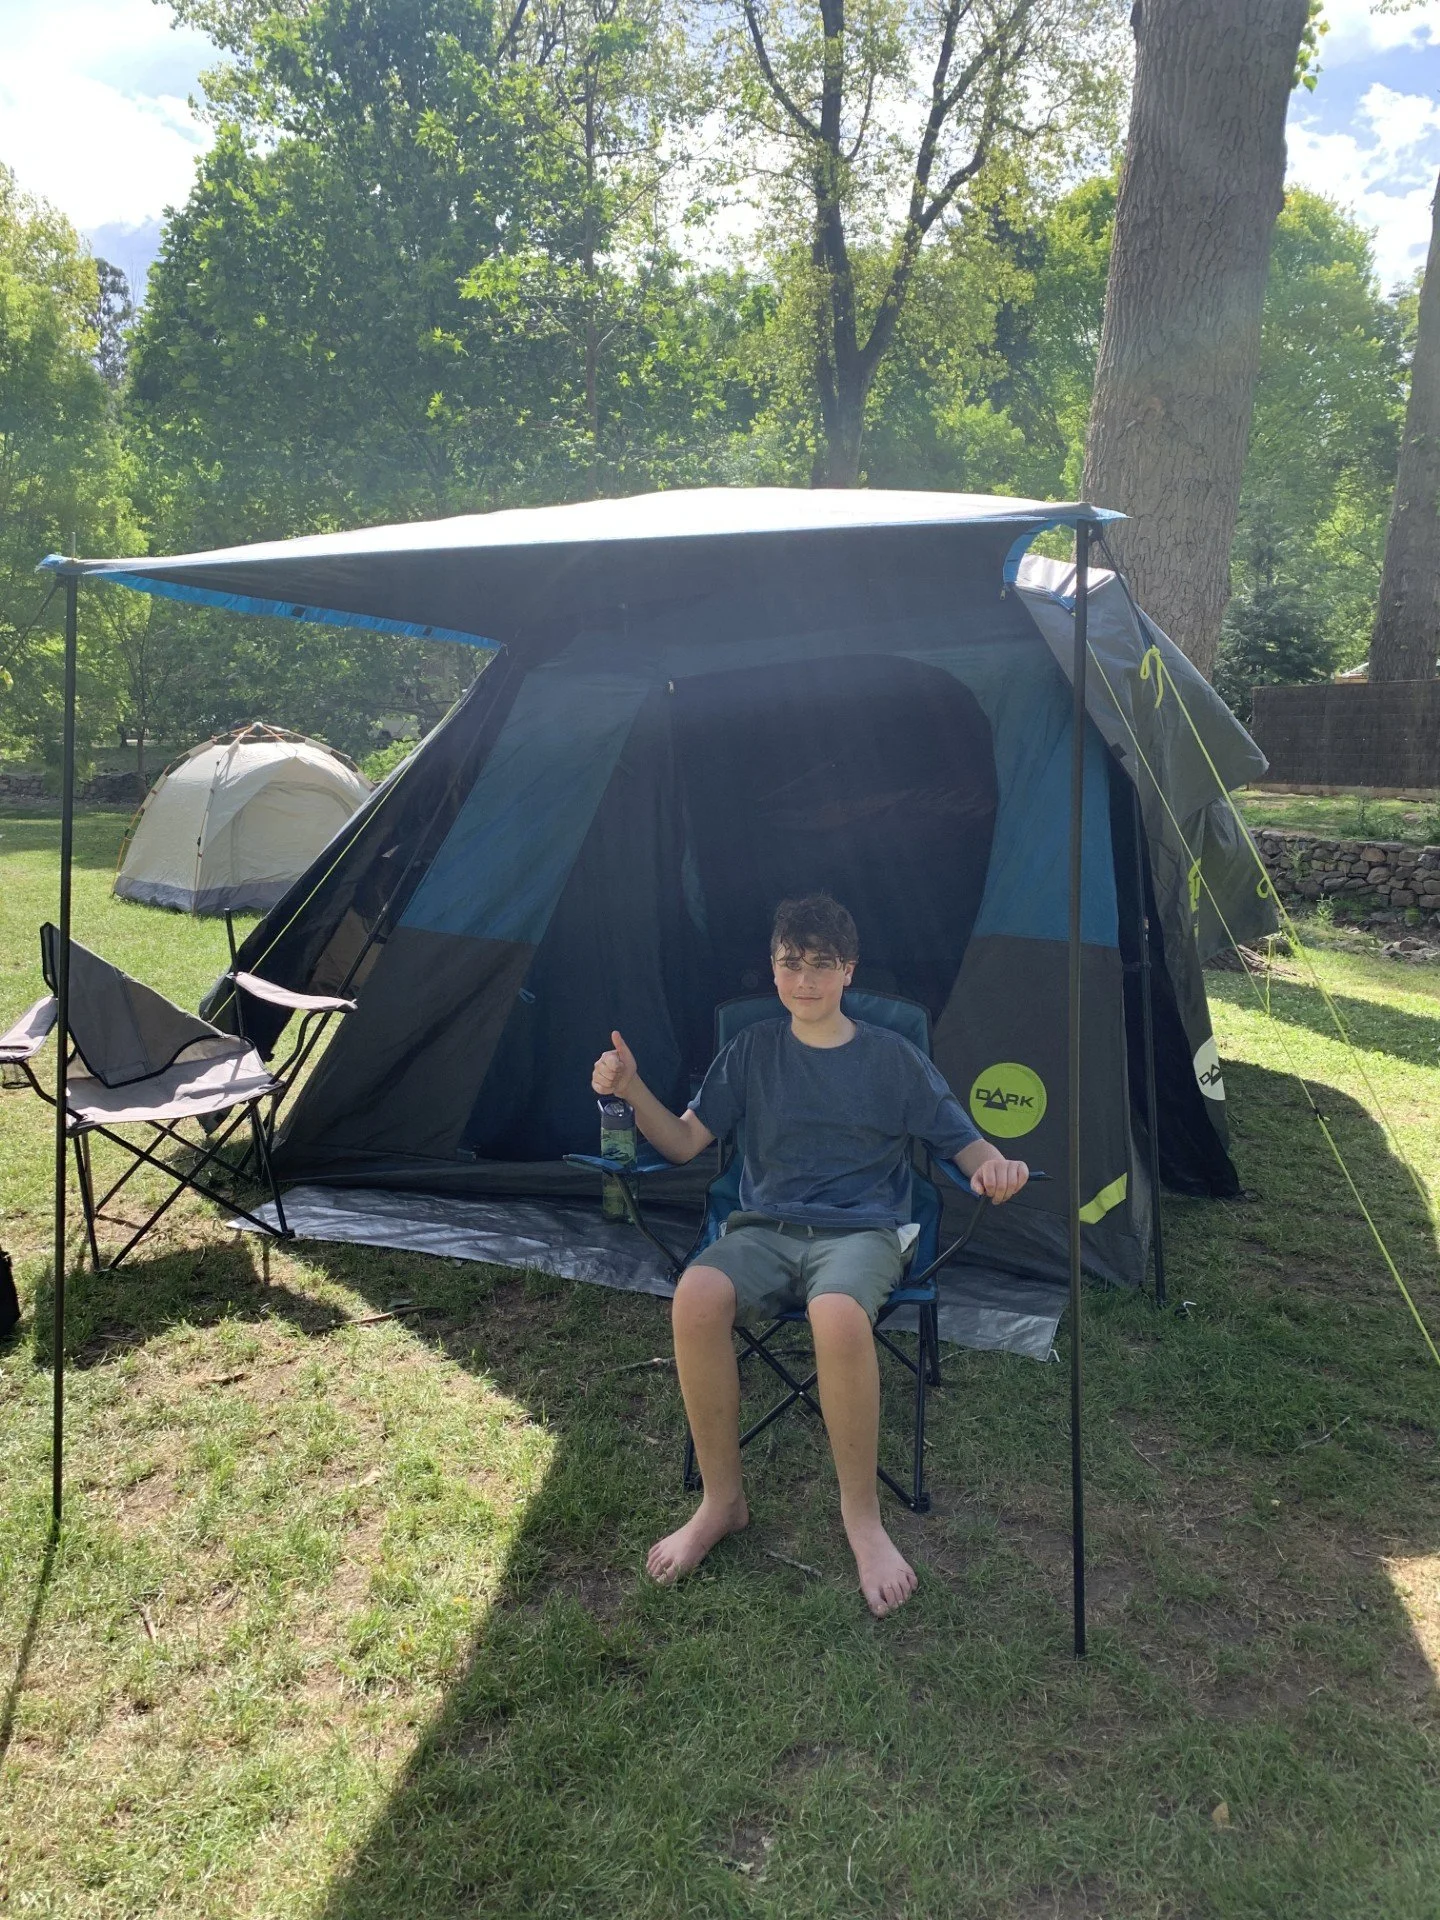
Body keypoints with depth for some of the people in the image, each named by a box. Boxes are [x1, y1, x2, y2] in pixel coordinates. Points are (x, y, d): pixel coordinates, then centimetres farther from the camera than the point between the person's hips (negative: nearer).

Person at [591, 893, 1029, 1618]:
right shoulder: (751, 1052, 11)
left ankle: (861, 1515, -14)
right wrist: (633, 1092, -10)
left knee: (838, 1313, -38)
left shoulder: (894, 1058, 6)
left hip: (861, 1231, -2)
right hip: (764, 1229, 2)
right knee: (697, 1296, -32)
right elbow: (684, 1142, 9)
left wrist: (995, 1166, -16)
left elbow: (964, 1143, 8)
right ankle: (720, 1499, -11)